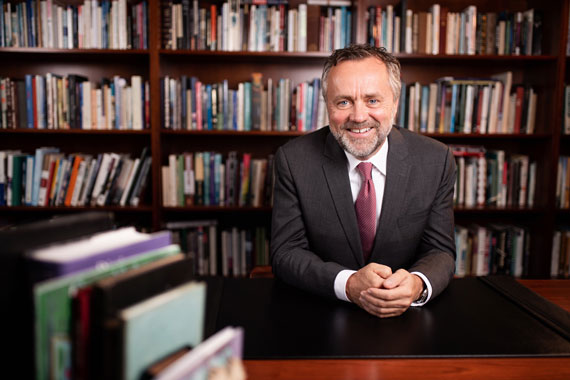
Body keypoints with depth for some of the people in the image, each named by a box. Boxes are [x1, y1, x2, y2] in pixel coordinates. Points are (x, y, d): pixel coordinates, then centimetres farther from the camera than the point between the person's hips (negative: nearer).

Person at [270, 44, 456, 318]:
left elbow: (441, 251, -3)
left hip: (406, 317, 2)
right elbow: (286, 252, -9)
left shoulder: (436, 160, -6)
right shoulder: (293, 160, -9)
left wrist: (417, 285, -25)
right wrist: (348, 283, -27)